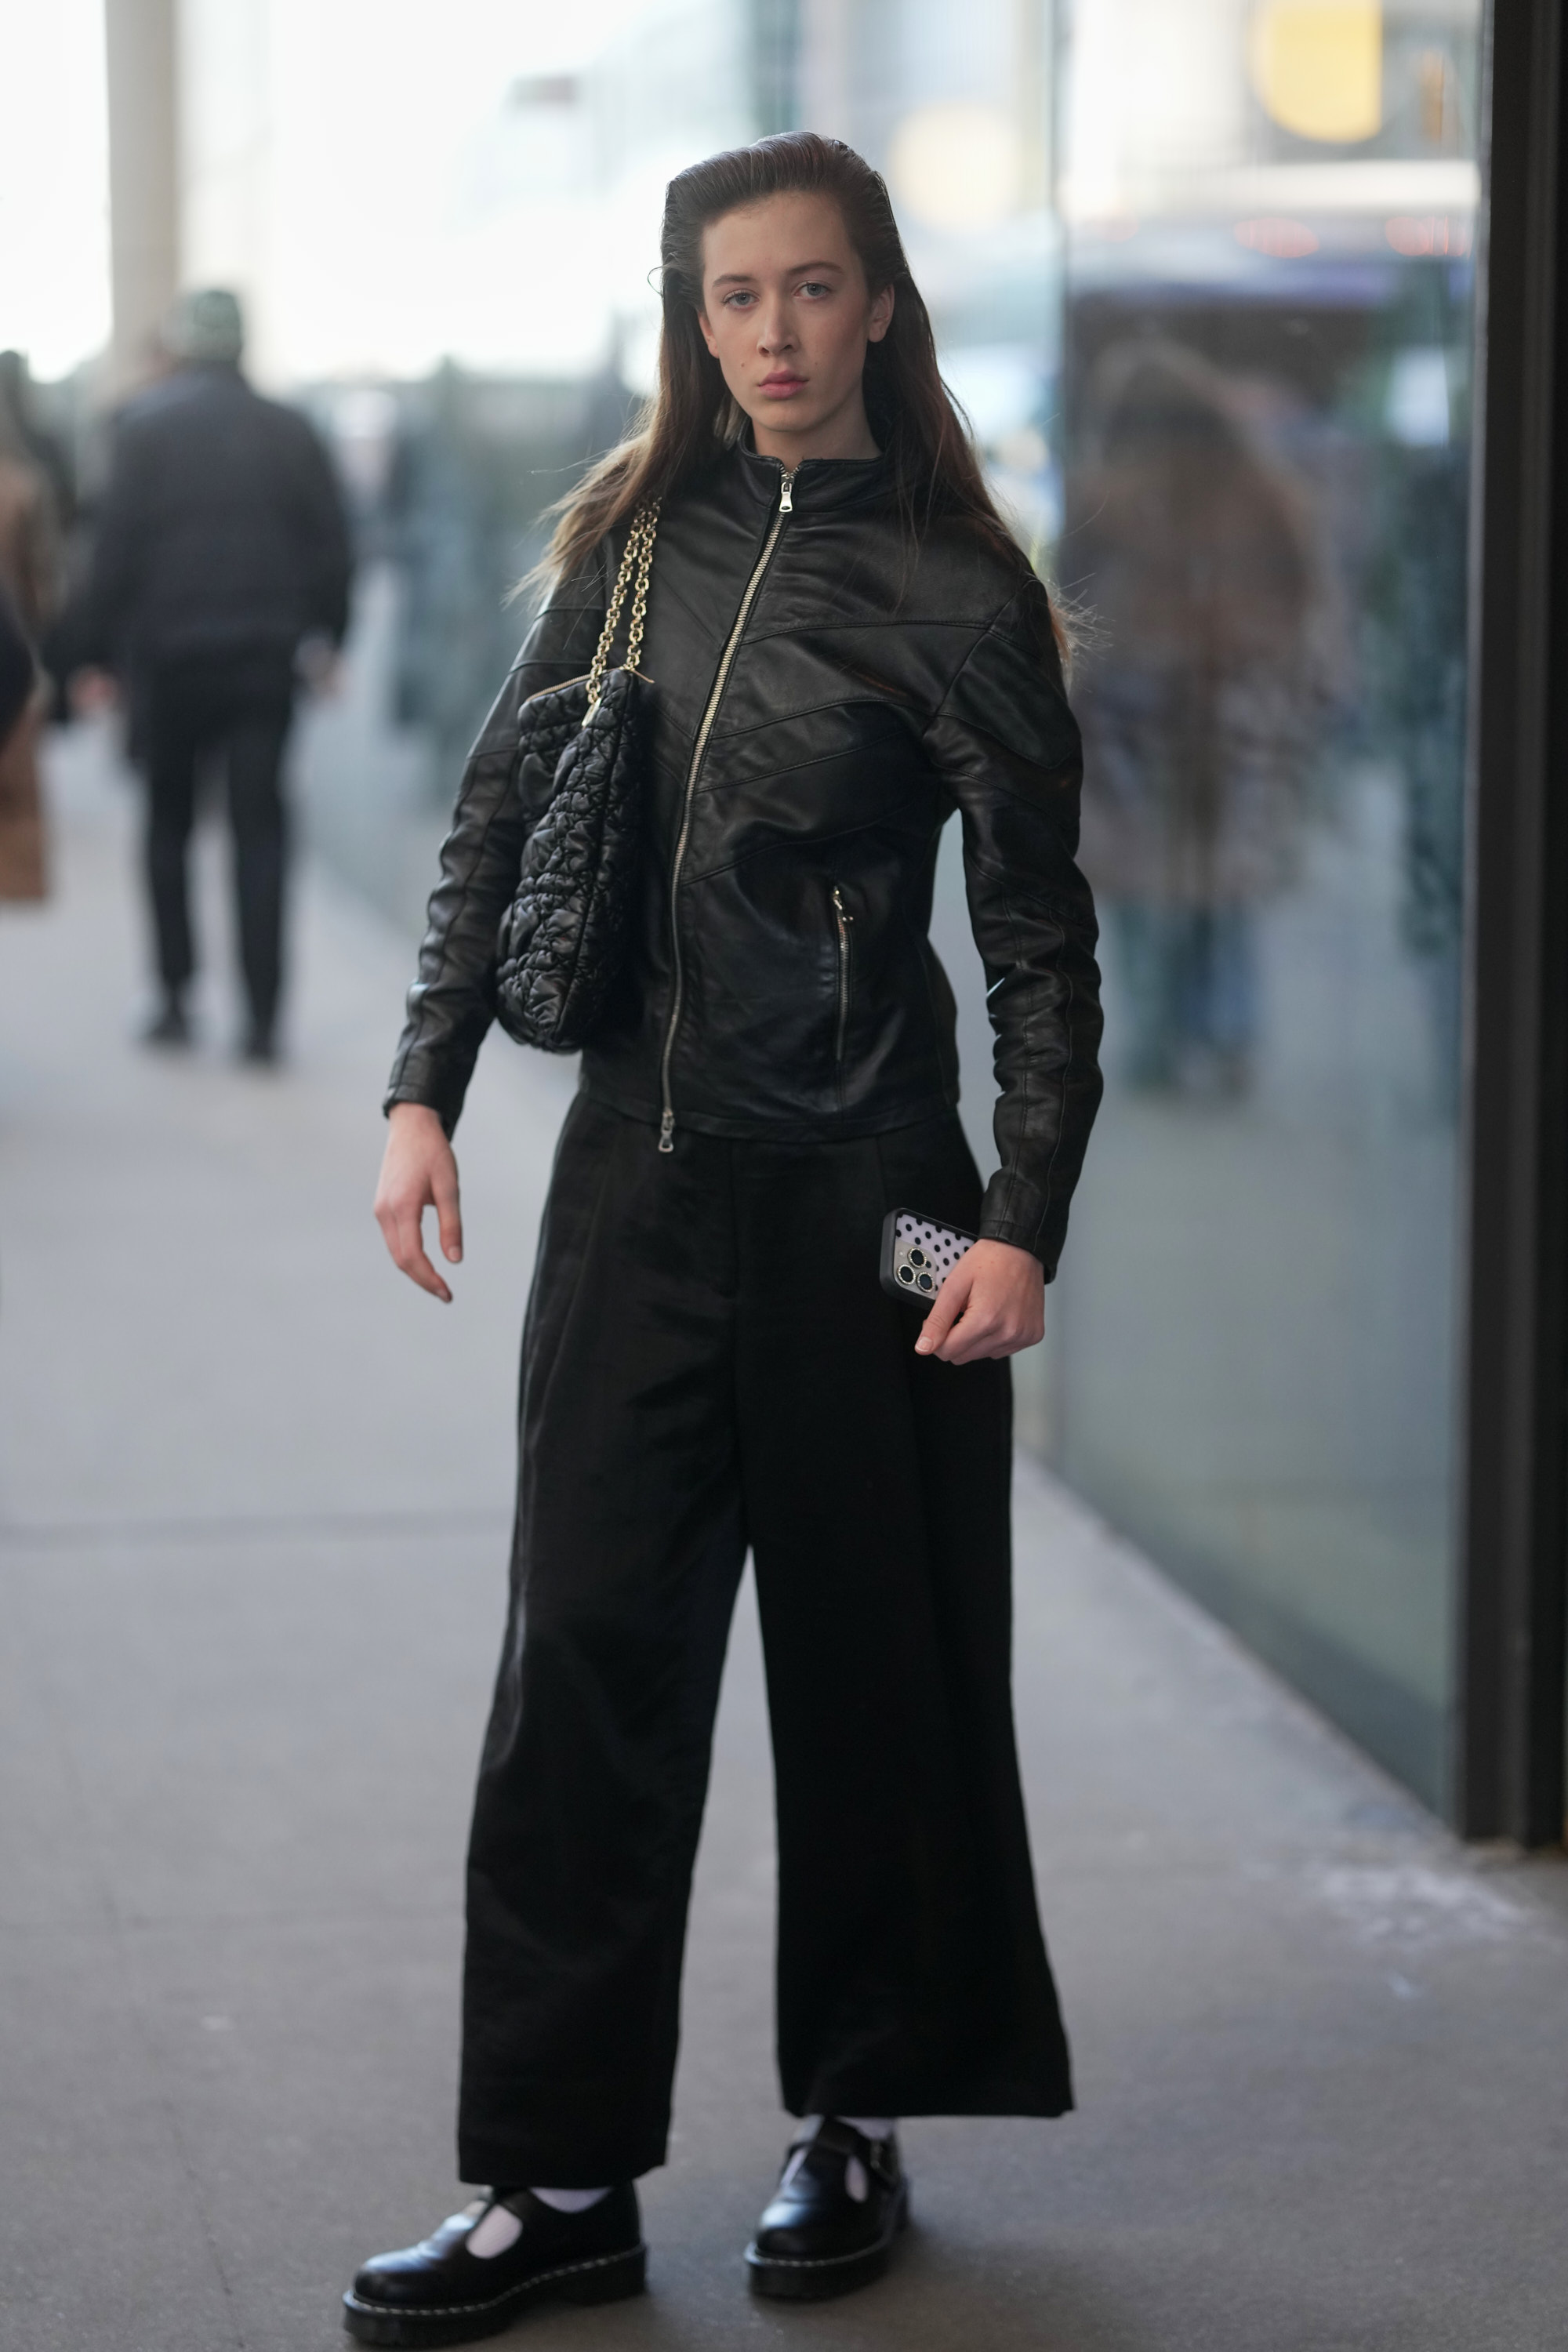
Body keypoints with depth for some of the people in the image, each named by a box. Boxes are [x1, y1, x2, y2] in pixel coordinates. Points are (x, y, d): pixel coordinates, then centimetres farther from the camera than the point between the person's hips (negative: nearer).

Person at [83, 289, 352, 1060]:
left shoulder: (146, 426, -4)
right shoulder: (289, 432, 2)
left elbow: (115, 548, -7)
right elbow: (330, 544, 1)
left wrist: (104, 651, -2)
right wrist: (327, 640, 8)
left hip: (168, 652, -1)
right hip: (265, 657, 1)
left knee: (167, 823, 14)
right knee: (259, 830, 3)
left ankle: (175, 997, 11)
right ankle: (262, 1016, -4)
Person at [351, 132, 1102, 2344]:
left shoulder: (951, 596, -5)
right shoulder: (640, 533, 7)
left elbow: (1043, 936, -5)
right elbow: (499, 814, 11)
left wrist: (1026, 1221, -14)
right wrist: (425, 1088, 1)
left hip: (856, 1186, -4)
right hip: (637, 1168, 4)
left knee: (869, 1657, 7)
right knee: (588, 1654, 1)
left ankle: (859, 2124, 22)